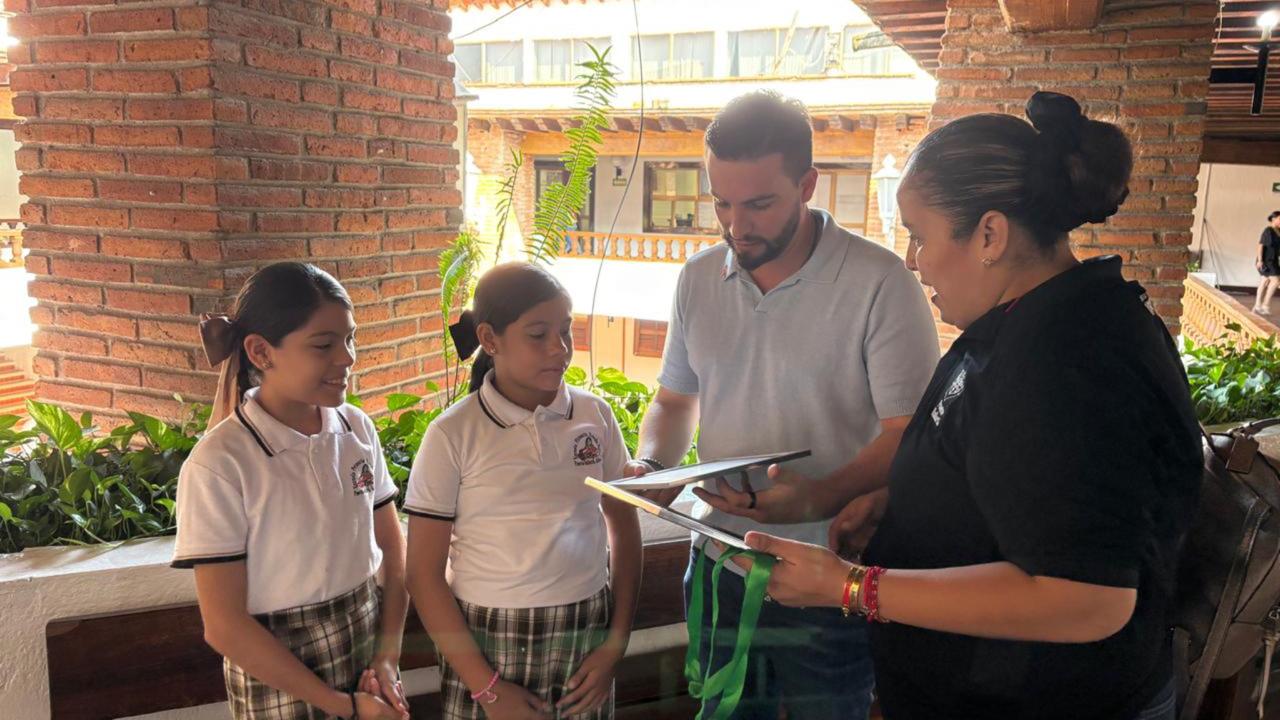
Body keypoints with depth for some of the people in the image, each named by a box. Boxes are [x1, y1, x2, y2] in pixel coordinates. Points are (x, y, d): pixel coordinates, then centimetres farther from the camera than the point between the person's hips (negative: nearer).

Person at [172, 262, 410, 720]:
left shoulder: (358, 430, -5)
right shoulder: (219, 464, -19)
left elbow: (394, 549, 5)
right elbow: (224, 626, -16)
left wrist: (388, 656, -6)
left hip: (367, 650, 4)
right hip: (282, 680, -4)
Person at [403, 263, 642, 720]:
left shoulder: (595, 416, -2)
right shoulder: (452, 436, -10)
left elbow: (625, 529, 8)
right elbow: (425, 574, -7)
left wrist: (617, 643, 1)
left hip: (586, 633, 2)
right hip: (488, 642, -2)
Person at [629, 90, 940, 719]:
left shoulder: (880, 282, -15)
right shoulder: (697, 279, 2)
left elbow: (909, 435, -16)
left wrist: (816, 500, -31)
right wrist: (652, 466, -6)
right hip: (719, 569, 5)